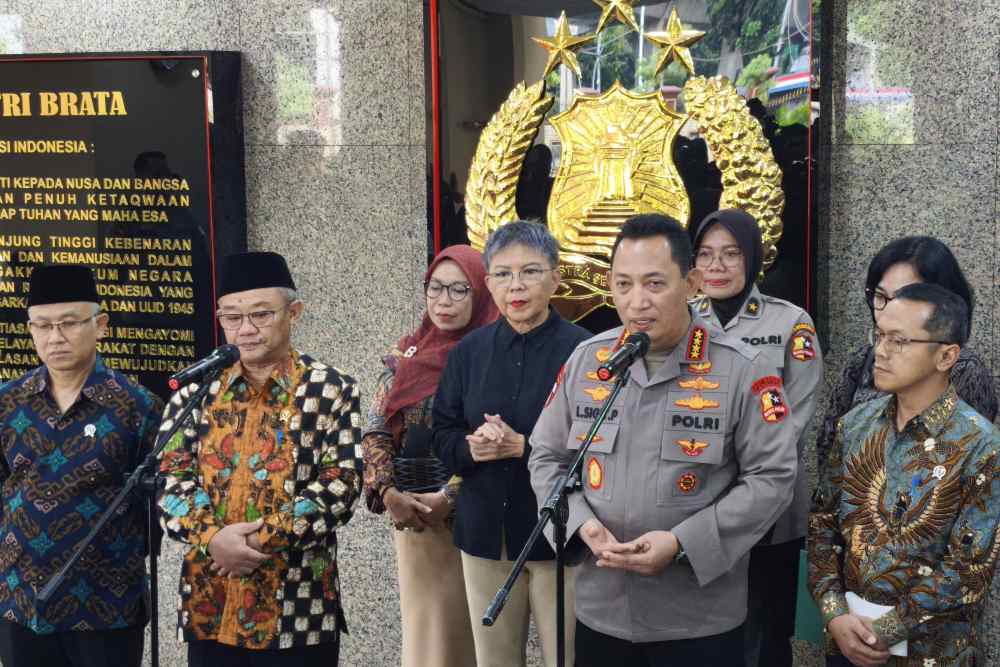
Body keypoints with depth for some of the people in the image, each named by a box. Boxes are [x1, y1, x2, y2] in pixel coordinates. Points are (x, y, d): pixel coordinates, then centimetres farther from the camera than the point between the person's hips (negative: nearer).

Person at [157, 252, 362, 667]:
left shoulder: (331, 391, -1)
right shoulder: (196, 390, 9)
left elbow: (339, 486, -9)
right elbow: (169, 480, 2)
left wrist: (261, 540, -16)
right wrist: (213, 537, -15)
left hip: (297, 610, -3)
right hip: (207, 606, 3)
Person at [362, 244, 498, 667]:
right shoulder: (405, 355, 8)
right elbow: (375, 432, 5)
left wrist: (450, 497, -16)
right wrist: (389, 493, -9)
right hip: (413, 516, 4)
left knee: (470, 627, 5)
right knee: (424, 627, 9)